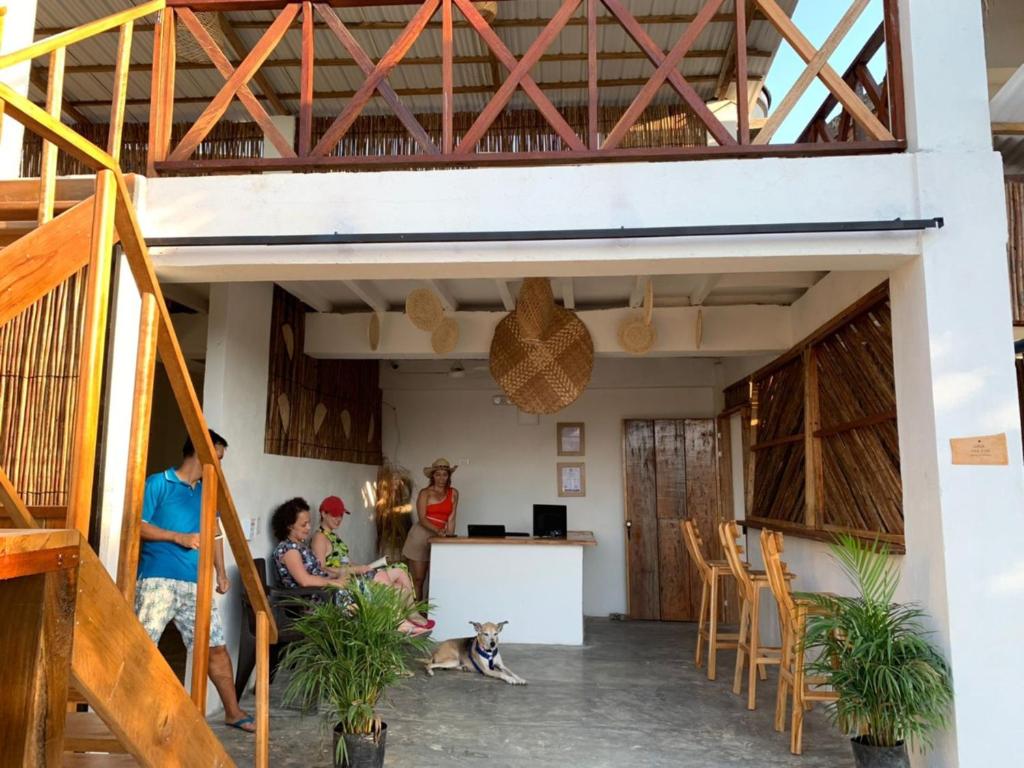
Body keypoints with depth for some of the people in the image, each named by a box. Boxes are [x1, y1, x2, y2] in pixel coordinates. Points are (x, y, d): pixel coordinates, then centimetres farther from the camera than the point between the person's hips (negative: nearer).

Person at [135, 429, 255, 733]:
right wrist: (179, 537, -15)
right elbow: (137, 525, -7)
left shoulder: (207, 492, 17)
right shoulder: (158, 483, -2)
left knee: (216, 646, 9)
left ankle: (233, 711, 20)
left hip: (196, 583, 6)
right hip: (159, 579, -6)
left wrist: (221, 572, 14)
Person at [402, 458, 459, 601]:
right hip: (421, 536, -2)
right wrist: (438, 530, -25)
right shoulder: (425, 493, -1)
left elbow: (451, 518, 4)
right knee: (418, 579, -1)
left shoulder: (453, 493, 7)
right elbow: (422, 519, -10)